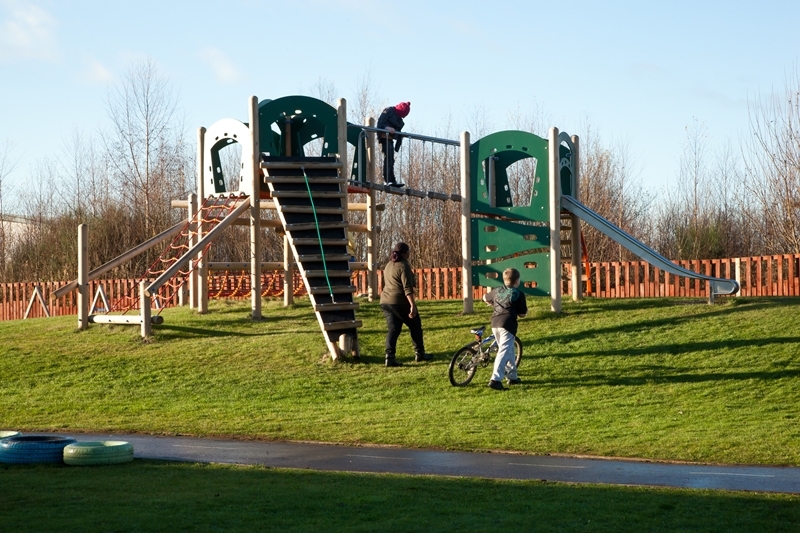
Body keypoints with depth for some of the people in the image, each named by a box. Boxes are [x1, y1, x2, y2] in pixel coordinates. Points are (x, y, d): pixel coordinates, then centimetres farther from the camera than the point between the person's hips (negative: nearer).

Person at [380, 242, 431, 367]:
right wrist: (413, 305, -22)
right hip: (400, 302, -7)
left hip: (386, 301, 7)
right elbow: (407, 288, -19)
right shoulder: (403, 266, -11)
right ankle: (419, 353, 17)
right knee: (415, 326, 10)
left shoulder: (388, 266, 15)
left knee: (393, 329, 3)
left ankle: (389, 356, -11)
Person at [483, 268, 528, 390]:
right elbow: (522, 314, 0)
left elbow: (485, 298, 36)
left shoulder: (497, 291, 17)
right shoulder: (518, 294, 1)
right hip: (508, 324, -7)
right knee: (504, 352, -12)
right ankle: (495, 379, -24)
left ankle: (512, 376, 31)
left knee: (509, 350, 23)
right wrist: (525, 310, 23)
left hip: (495, 323, 7)